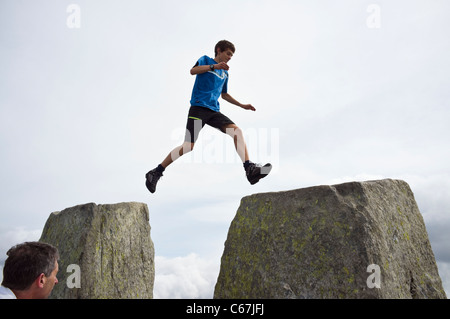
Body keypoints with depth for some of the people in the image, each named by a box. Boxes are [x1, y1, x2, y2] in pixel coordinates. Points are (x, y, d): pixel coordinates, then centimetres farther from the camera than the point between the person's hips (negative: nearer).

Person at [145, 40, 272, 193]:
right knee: (188, 146, -13)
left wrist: (242, 105, 31)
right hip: (199, 107, -6)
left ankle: (250, 169, -27)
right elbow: (193, 70, -13)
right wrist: (214, 66, -22)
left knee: (237, 131, -17)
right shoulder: (205, 59, 8)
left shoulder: (225, 73, 26)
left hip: (214, 111, 6)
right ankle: (155, 173, -1)